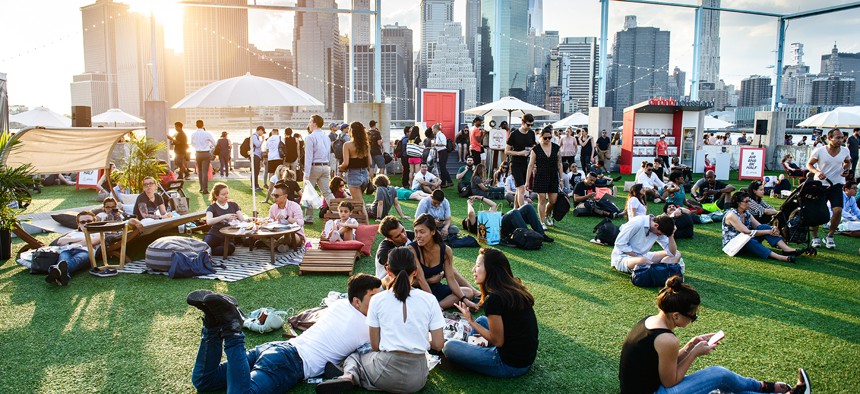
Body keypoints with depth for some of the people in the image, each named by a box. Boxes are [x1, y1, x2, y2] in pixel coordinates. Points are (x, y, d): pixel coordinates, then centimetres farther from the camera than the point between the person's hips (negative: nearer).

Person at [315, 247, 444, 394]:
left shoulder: (377, 300, -4)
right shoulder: (429, 300, -4)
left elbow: (375, 345, 1)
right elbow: (438, 345, -2)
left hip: (386, 371, -2)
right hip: (417, 378, 2)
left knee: (354, 356, 28)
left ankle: (349, 376, -6)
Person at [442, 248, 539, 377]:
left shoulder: (494, 299, -22)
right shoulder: (515, 288, 4)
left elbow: (497, 341, -15)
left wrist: (470, 320, -7)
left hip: (510, 364, -9)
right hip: (528, 356, 9)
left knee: (449, 347, -7)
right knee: (481, 320, 25)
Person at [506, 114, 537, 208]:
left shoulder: (531, 134, 7)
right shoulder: (514, 134, -9)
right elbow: (506, 151, -7)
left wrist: (532, 151, -4)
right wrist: (520, 153, -18)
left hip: (526, 164, 5)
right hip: (516, 165, -5)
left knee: (519, 189, 12)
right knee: (521, 189, -12)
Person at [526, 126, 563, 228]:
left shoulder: (556, 148, 4)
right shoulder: (536, 149, -4)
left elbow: (559, 164, 9)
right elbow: (531, 165, -3)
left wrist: (561, 179, 7)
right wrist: (527, 181, -6)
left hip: (553, 177, 3)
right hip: (541, 177, -3)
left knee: (553, 201, 3)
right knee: (542, 200, -3)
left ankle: (547, 215, 33)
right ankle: (542, 222, 7)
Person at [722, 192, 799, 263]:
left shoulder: (746, 213, 8)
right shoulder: (731, 215, -18)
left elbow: (760, 227, 1)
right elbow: (747, 232, -23)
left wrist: (772, 230, -21)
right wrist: (768, 232, -22)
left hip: (747, 241, 8)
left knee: (764, 227, -14)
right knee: (751, 242, -38)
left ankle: (787, 249, -28)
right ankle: (780, 257, -54)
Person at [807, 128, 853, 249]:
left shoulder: (845, 151, -2)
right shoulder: (819, 151, -12)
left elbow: (848, 162, 19)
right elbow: (809, 164, -1)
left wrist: (846, 169, -3)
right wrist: (817, 172, -20)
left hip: (836, 185, 2)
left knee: (838, 210, -13)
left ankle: (829, 237, 8)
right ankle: (815, 237, 16)